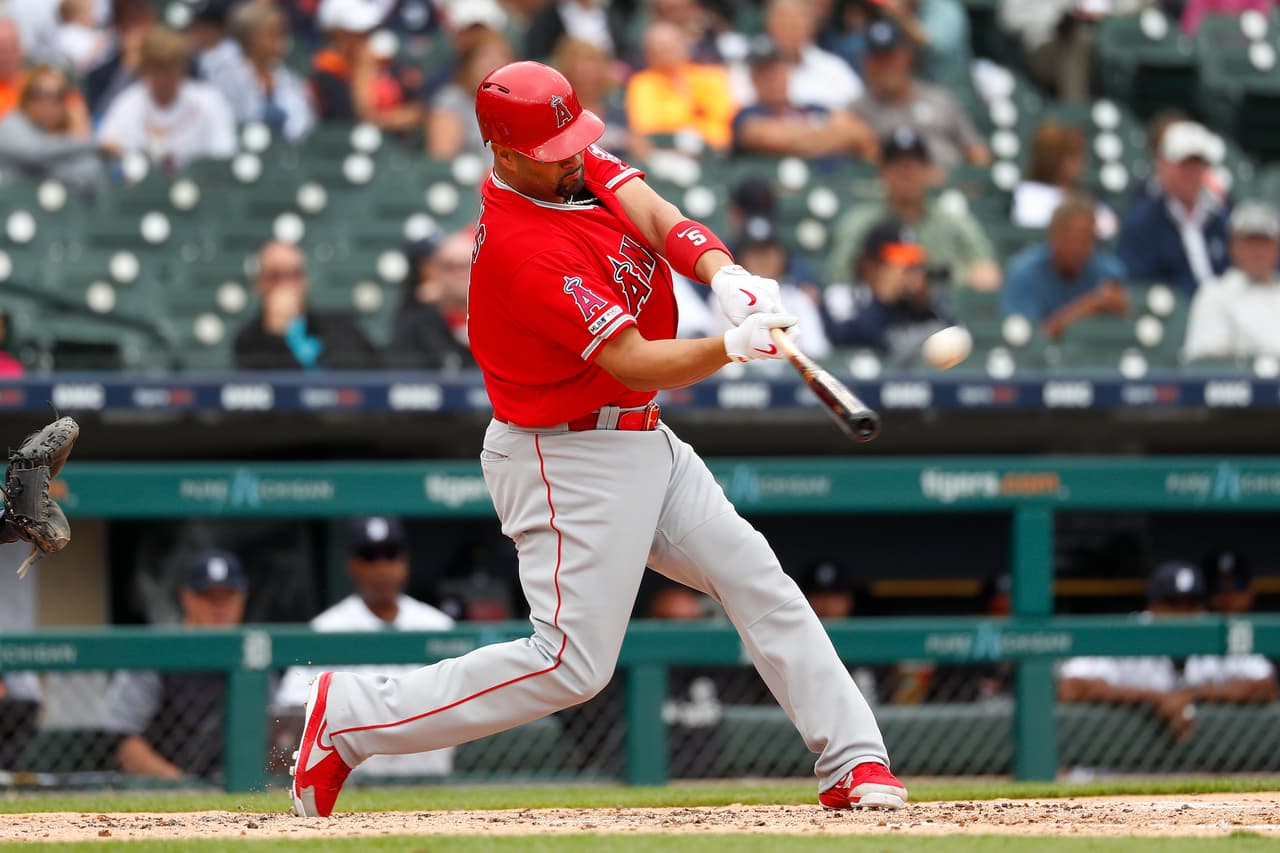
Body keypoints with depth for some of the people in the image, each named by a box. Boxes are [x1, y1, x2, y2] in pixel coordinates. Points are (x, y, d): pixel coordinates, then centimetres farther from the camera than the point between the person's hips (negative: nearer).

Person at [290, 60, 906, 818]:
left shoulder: (583, 164, 0)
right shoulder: (523, 249, -27)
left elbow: (660, 221, -13)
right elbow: (635, 362, -27)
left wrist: (726, 275, -33)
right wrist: (735, 347, -40)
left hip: (644, 443, 9)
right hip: (571, 464, -9)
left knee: (758, 582, 4)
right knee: (571, 664, -8)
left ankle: (855, 762, 5)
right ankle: (350, 718, 0)